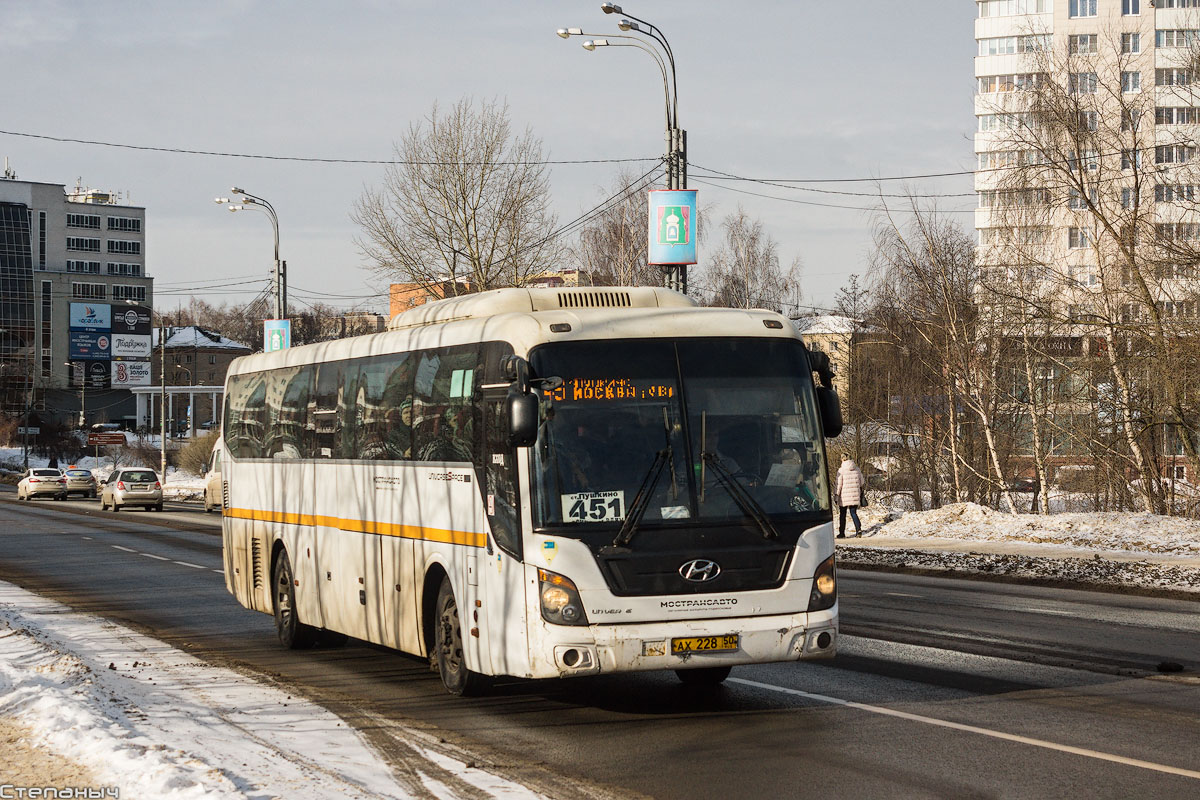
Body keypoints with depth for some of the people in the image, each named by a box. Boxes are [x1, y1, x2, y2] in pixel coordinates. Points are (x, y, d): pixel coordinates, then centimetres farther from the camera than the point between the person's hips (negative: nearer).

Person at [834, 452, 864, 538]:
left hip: (844, 496, -3)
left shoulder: (841, 470, -10)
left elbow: (839, 484, -10)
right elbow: (861, 482, 10)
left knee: (842, 514, 10)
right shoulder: (857, 469, 3)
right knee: (853, 513, 11)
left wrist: (836, 495, -3)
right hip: (855, 495, 3)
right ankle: (858, 528, -11)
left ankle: (842, 533, 14)